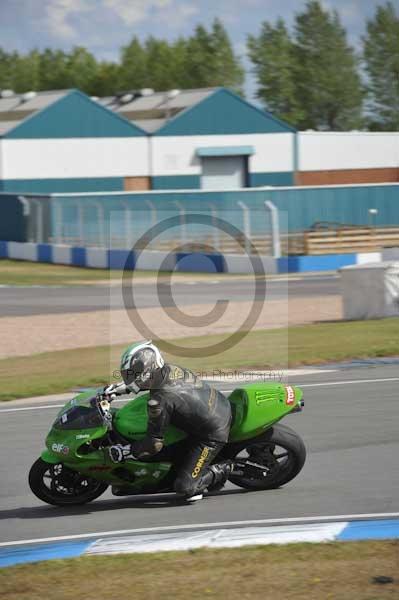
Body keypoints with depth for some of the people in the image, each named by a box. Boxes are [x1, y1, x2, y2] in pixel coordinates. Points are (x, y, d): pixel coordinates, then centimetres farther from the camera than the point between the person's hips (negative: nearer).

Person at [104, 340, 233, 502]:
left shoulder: (160, 401, -28)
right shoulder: (169, 369, -5)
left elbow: (155, 444, -22)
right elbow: (149, 380, 20)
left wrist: (124, 451, -12)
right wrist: (121, 387, 17)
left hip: (212, 436, -8)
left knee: (185, 487, -10)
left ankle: (220, 471, 9)